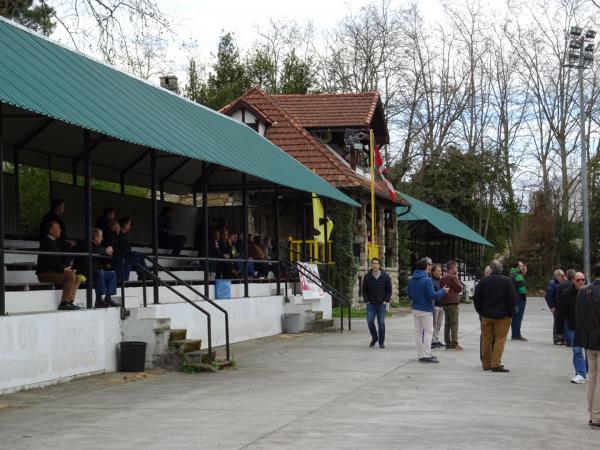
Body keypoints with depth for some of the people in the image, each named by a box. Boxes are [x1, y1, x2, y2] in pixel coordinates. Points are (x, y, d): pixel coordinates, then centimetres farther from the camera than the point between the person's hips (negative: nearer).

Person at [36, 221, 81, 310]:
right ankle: (64, 303, -25)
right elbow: (49, 261, -21)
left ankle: (69, 302, -2)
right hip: (45, 274, -10)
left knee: (77, 278, 7)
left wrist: (67, 267, 1)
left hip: (53, 272, 10)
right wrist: (63, 269, -18)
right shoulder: (46, 242, -12)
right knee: (71, 276, -26)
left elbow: (59, 260, 19)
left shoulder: (55, 242, 19)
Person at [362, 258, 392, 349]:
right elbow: (364, 289, 8)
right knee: (370, 321, -8)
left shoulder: (385, 276, 1)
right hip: (371, 304, 1)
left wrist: (386, 300, -5)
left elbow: (389, 289, 4)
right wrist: (366, 300, -2)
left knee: (381, 323, -1)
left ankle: (381, 342, 9)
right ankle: (374, 337, 15)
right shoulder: (367, 276, 3)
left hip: (381, 304, -1)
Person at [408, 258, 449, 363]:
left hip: (415, 309, 7)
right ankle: (426, 355, -5)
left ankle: (421, 355, 15)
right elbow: (432, 295, -20)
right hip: (425, 310, -7)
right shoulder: (427, 280, -16)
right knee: (428, 331, 0)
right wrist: (443, 291, -6)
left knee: (418, 332, 11)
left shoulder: (411, 280, 6)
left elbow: (410, 296, 12)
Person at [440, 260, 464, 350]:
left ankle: (448, 343, 16)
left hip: (444, 303, 9)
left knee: (447, 323, 13)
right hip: (452, 302, -9)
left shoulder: (442, 278, 14)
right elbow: (460, 288, -8)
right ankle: (454, 344, -9)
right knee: (454, 324, -6)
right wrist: (457, 277, -1)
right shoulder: (453, 278, -14)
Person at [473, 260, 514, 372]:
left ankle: (486, 363, 16)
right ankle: (496, 364, -7)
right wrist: (510, 314, 1)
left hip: (486, 315, 3)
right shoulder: (506, 281, -7)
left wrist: (480, 312, 13)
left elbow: (477, 299, 3)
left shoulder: (483, 281, -1)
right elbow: (511, 299, -8)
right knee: (500, 339, 0)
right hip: (502, 316, -3)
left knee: (486, 339, 11)